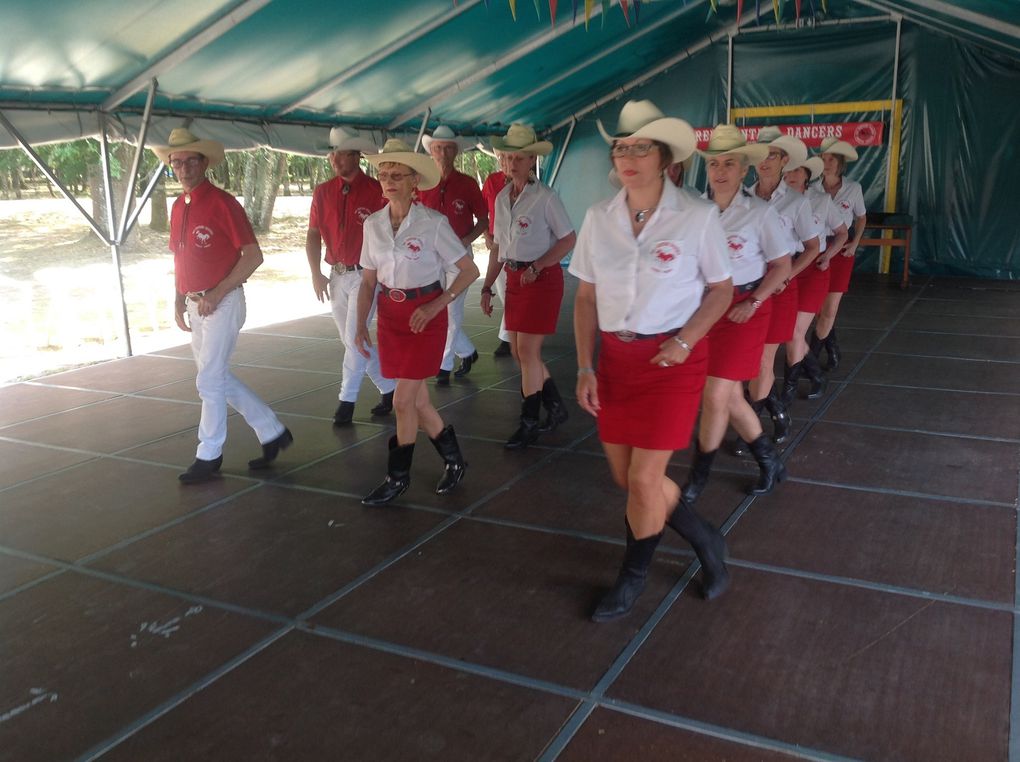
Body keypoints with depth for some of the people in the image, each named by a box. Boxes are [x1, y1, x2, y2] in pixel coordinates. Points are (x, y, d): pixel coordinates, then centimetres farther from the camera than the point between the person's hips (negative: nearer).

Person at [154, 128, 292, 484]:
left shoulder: (222, 203, -12)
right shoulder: (178, 207, 11)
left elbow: (254, 256, -15)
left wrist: (216, 294, -17)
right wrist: (179, 301, 11)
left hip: (222, 303, -8)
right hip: (195, 305, 8)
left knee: (210, 381, -2)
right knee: (220, 378, 13)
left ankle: (208, 456, 13)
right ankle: (272, 432, 25)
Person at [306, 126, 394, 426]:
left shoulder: (376, 191, -9)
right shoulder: (323, 192, 6)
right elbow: (313, 236, 5)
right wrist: (316, 274, -3)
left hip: (366, 275, -6)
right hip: (336, 276, 6)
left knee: (354, 338, -8)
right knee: (351, 341, 11)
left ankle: (347, 399, 5)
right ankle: (389, 388, 26)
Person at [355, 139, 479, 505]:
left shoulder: (433, 223, -11)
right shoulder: (373, 224, 3)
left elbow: (469, 270, -8)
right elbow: (369, 281, 9)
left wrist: (435, 306, -17)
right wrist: (361, 324, 0)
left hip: (425, 313, -5)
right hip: (390, 314, 5)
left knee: (403, 400, -5)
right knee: (417, 399, 10)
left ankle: (398, 476, 14)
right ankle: (452, 458, 31)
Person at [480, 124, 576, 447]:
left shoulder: (545, 197, -10)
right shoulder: (501, 198, 9)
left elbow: (569, 240, -8)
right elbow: (498, 247, 14)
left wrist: (536, 266, -18)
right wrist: (487, 287, 12)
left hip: (542, 278, -7)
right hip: (514, 278, 7)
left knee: (527, 351, -6)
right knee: (519, 351, 10)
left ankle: (529, 423, 7)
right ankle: (556, 407, 27)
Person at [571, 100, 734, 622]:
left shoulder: (697, 217, -9)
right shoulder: (599, 218, 0)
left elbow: (722, 289, 0)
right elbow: (586, 296, 6)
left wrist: (685, 341, -15)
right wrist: (585, 367, 0)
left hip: (673, 358, -4)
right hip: (616, 355, 5)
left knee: (643, 479, -5)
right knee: (624, 476, 10)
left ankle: (632, 577, 23)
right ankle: (705, 540, 35)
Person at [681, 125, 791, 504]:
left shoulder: (759, 212, -9)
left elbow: (783, 265, -1)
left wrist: (753, 303, -10)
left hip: (744, 307, -4)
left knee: (715, 395, -8)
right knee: (730, 395, 10)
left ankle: (695, 483, 9)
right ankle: (770, 462, 32)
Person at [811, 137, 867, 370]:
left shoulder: (853, 188, -4)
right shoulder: (813, 190, -5)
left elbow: (861, 217, 11)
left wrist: (855, 243, -2)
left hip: (841, 252, -1)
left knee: (829, 311, -6)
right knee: (821, 309, 6)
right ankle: (832, 349, 28)